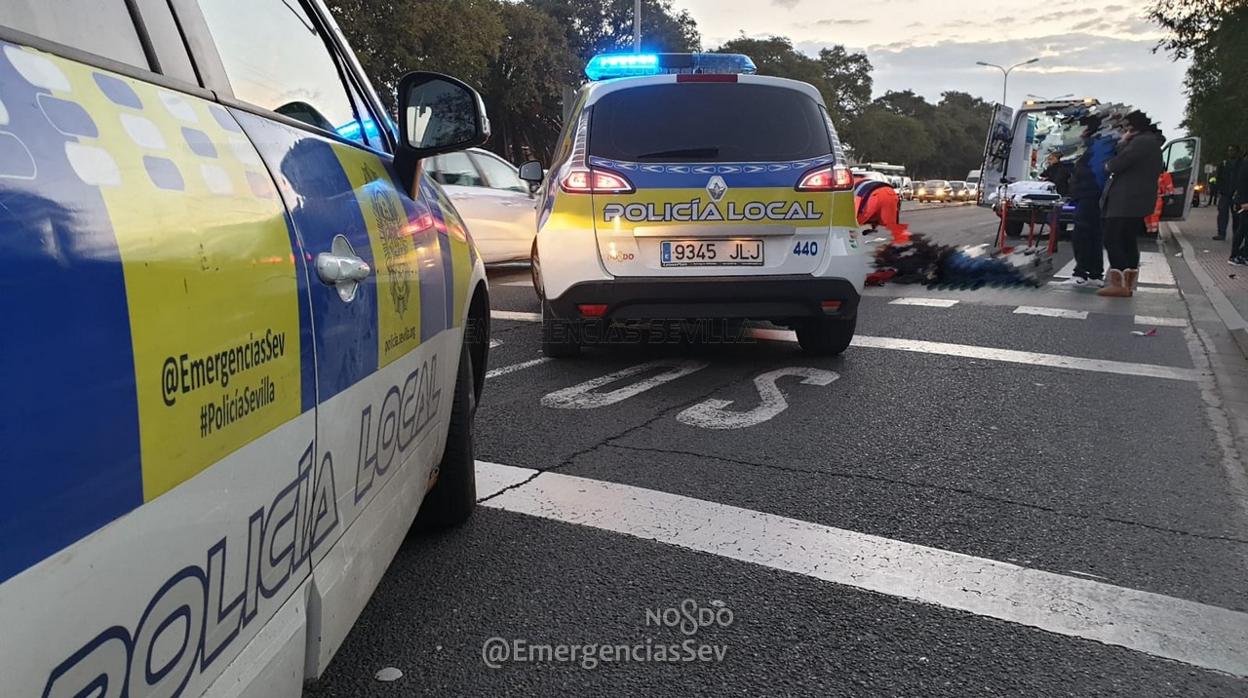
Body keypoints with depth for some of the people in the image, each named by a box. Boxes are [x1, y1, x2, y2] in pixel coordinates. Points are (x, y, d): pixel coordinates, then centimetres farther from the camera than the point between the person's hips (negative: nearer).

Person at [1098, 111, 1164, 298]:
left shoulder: (1142, 141, -13)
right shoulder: (1151, 142, 22)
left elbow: (1118, 164, -20)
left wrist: (1108, 166, 1)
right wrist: (1123, 143, 6)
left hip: (1125, 201, -11)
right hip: (1136, 201, 11)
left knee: (1113, 241, -10)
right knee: (1128, 243, 11)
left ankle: (1118, 284, -14)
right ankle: (1127, 284, 12)